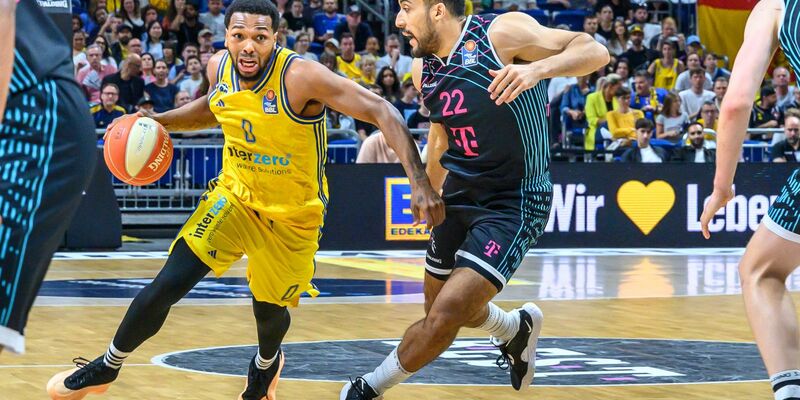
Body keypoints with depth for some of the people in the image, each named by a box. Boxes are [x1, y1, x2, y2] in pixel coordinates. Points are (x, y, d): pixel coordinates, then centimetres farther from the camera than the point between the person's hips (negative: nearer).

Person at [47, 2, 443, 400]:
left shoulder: (301, 77, -30)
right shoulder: (219, 67, -11)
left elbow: (382, 112, -31)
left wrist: (419, 182, -39)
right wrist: (160, 121, 0)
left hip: (292, 215, -3)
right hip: (234, 194, 3)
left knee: (269, 309, 13)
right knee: (168, 284, -8)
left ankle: (266, 362, 52)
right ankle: (106, 367, 14)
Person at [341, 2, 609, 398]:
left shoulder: (502, 32, -20)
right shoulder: (423, 68, 1)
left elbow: (595, 51, -22)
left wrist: (537, 69, -39)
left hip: (513, 204, -8)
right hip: (460, 195, 8)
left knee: (446, 314, -15)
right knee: (440, 307, 20)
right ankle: (517, 328, 49)